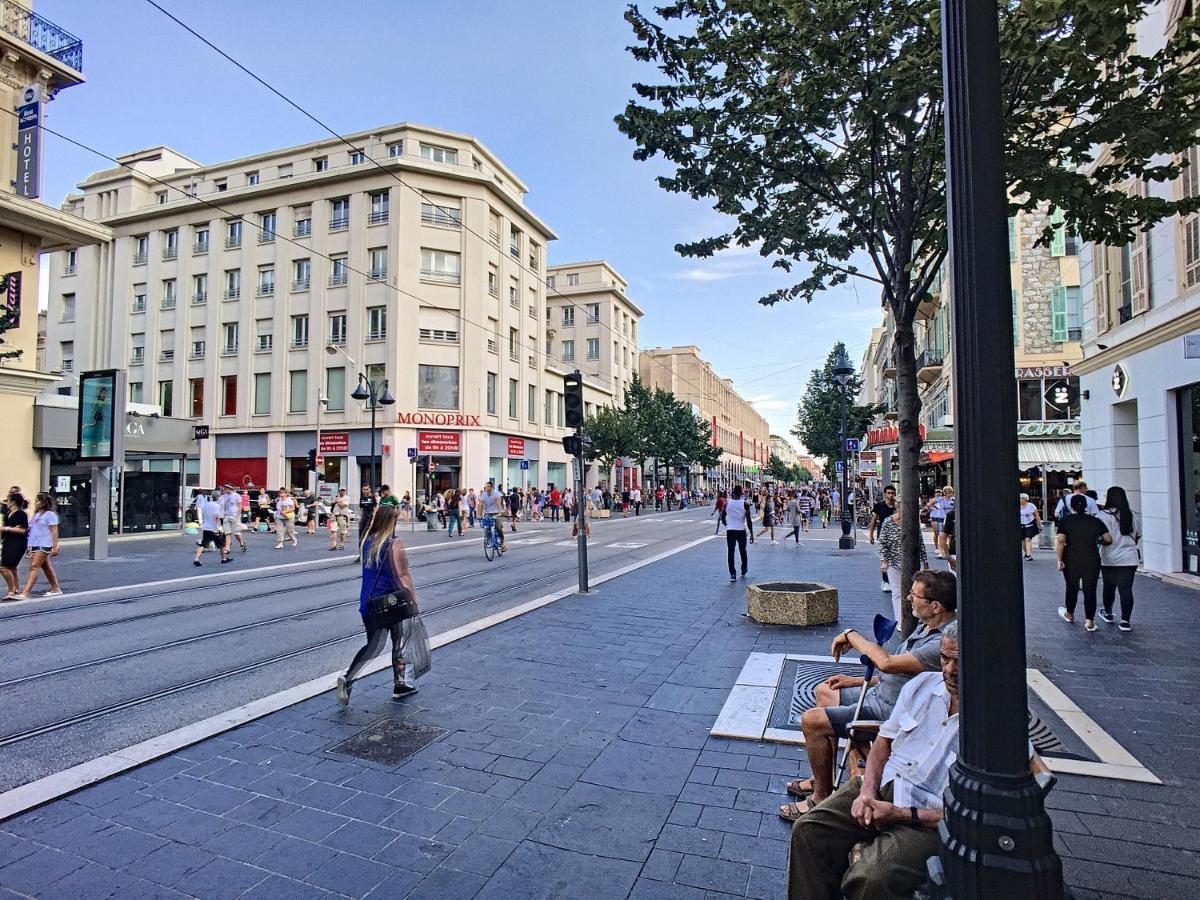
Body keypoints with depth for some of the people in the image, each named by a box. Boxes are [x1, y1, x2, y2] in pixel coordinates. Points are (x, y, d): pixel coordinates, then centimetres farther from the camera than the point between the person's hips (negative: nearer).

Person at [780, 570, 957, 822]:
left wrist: (852, 635, -22)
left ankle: (822, 798, 3)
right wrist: (858, 681, 12)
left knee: (812, 720, -17)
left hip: (892, 712, -11)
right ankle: (822, 778, 28)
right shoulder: (928, 626, 4)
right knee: (824, 691, 22)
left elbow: (887, 663, -36)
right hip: (879, 692, 11)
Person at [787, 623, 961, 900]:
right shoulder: (923, 684, 5)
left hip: (928, 819, -5)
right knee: (808, 830, -12)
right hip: (883, 785, 6)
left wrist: (901, 815, -17)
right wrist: (867, 791, -4)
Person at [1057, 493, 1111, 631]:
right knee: (1090, 590, 5)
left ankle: (1069, 614, 33)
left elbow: (1061, 542, -10)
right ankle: (1090, 622, 5)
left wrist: (1059, 560, -7)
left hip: (1071, 561, -1)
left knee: (1072, 587, 15)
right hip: (1092, 561, 1)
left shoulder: (1065, 521, -4)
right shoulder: (1095, 521, 2)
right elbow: (1109, 539, 2)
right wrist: (1097, 541, 21)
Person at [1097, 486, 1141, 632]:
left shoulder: (1103, 515, -12)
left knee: (1109, 587, 14)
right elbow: (1138, 536, 16)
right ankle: (1125, 621, -4)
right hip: (1129, 558, 3)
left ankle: (1108, 613, 32)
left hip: (1110, 559, -3)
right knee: (1126, 589, 1)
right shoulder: (1133, 515, 5)